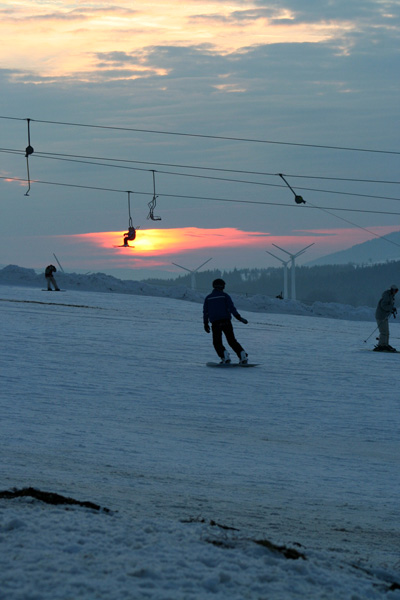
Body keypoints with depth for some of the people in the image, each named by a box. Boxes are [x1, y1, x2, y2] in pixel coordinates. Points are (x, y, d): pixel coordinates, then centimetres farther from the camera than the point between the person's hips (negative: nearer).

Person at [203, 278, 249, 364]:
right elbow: (232, 308, -6)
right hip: (226, 321, 0)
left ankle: (225, 356, -14)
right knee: (232, 341, 7)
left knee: (217, 342, 8)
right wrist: (238, 317, -8)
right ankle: (243, 356, -5)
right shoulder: (225, 295, 5)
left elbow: (205, 312, 12)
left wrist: (206, 324, 18)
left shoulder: (208, 298, 12)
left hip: (215, 323, 0)